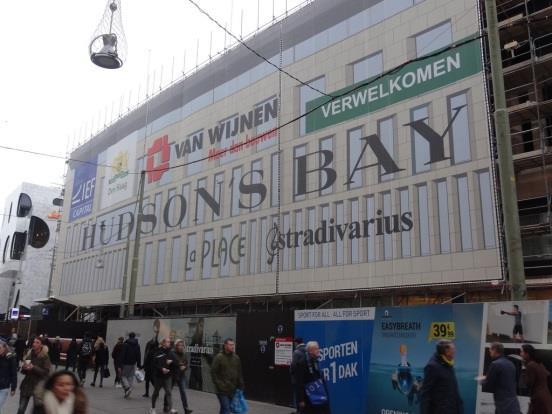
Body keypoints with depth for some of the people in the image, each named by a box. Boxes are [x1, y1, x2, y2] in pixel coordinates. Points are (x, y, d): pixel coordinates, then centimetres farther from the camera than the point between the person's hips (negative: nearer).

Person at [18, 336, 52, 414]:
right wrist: (24, 367, -10)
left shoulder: (45, 356, -9)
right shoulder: (29, 354, 4)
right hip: (27, 384, 4)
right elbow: (24, 372, 12)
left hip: (38, 386, -4)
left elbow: (46, 372, -13)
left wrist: (34, 368, -22)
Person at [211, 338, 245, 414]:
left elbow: (239, 373, 12)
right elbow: (213, 372, -9)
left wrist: (240, 386, 9)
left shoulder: (236, 358, 7)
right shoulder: (219, 357, -9)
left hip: (232, 390, 5)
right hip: (223, 390, -5)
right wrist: (219, 385, -15)